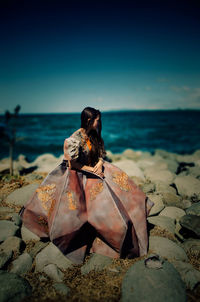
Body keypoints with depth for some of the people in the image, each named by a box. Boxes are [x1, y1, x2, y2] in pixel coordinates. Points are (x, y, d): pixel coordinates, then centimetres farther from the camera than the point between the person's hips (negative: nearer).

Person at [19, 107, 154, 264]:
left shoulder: (94, 136, 2)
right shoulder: (76, 138, -22)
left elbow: (102, 153, 11)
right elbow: (73, 163, -20)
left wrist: (100, 164, -10)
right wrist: (91, 169, -16)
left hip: (95, 171, 8)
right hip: (78, 176, -8)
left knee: (121, 180, 2)